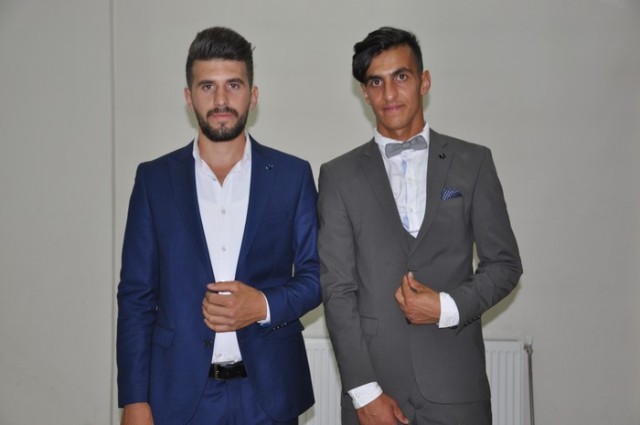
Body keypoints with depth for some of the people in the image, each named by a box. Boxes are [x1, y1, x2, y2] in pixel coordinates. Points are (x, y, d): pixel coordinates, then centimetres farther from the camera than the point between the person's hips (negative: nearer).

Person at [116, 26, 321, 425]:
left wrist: (265, 305, -15)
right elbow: (136, 295, 1)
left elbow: (317, 275, 4)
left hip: (268, 390, 0)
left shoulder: (292, 175, 1)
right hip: (179, 392, 0)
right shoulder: (155, 178, 1)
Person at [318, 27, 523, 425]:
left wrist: (448, 307, -12)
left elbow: (505, 263, 6)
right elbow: (337, 289, -2)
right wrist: (364, 391, -8)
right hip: (373, 381, 0)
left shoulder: (473, 162, 3)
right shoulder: (339, 175, 2)